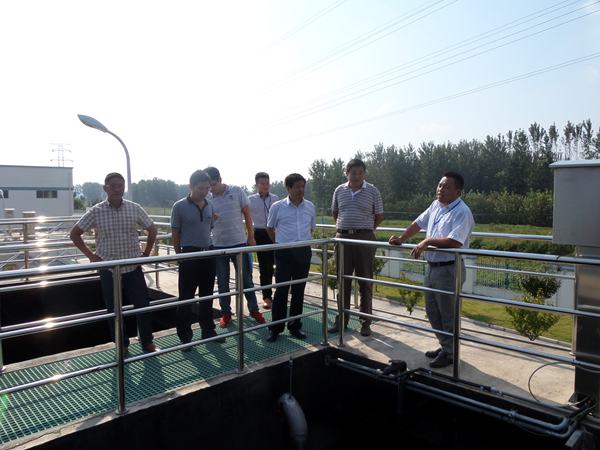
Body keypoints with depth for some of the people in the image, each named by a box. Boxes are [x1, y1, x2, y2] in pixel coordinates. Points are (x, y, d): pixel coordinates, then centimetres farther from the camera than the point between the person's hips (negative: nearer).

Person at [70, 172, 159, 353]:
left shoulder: (135, 208, -1)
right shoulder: (96, 212, -5)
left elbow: (152, 229, 11)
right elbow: (75, 233, 4)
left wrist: (146, 253, 7)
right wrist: (90, 255, -1)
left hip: (133, 268, 1)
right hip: (109, 270, -1)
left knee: (143, 306, 4)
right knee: (114, 310, 9)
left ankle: (147, 342, 22)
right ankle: (122, 346, 25)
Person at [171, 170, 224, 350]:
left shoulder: (209, 206, 7)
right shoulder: (180, 206, -7)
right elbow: (175, 234, -2)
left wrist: (208, 247, 13)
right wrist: (181, 255, 1)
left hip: (208, 254, 5)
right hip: (189, 256, -5)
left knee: (207, 296, 14)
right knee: (186, 298, 3)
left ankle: (208, 330, 27)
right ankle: (185, 336, 13)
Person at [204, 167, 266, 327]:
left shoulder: (236, 191, -5)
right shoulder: (207, 199, -2)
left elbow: (247, 214, 2)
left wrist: (251, 236, 2)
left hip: (239, 243, -1)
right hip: (218, 246, 1)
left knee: (246, 279, 8)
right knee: (222, 282, 10)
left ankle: (254, 310, 22)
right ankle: (226, 313, 24)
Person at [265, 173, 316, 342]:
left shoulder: (310, 206, 4)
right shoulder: (277, 207, -4)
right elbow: (269, 228, 10)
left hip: (304, 252, 3)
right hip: (284, 252, -3)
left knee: (299, 290, 10)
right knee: (281, 290, -2)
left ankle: (295, 326, 22)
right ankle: (275, 328, 10)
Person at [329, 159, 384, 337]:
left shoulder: (372, 191, 0)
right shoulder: (339, 191, 7)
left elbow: (379, 216, 6)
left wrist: (365, 229, 7)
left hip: (364, 239, -2)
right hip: (342, 238, 3)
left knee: (365, 282, 3)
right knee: (343, 281, 9)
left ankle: (366, 323, 14)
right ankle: (341, 320, 20)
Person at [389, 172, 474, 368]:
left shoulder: (462, 212, -17)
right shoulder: (435, 205, 8)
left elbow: (454, 242, -28)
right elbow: (419, 223, 19)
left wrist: (428, 241, -24)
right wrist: (401, 239, 11)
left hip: (449, 269, -8)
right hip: (432, 266, 9)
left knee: (448, 315, 3)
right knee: (432, 311, 18)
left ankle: (450, 353, 20)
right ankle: (445, 346, 34)